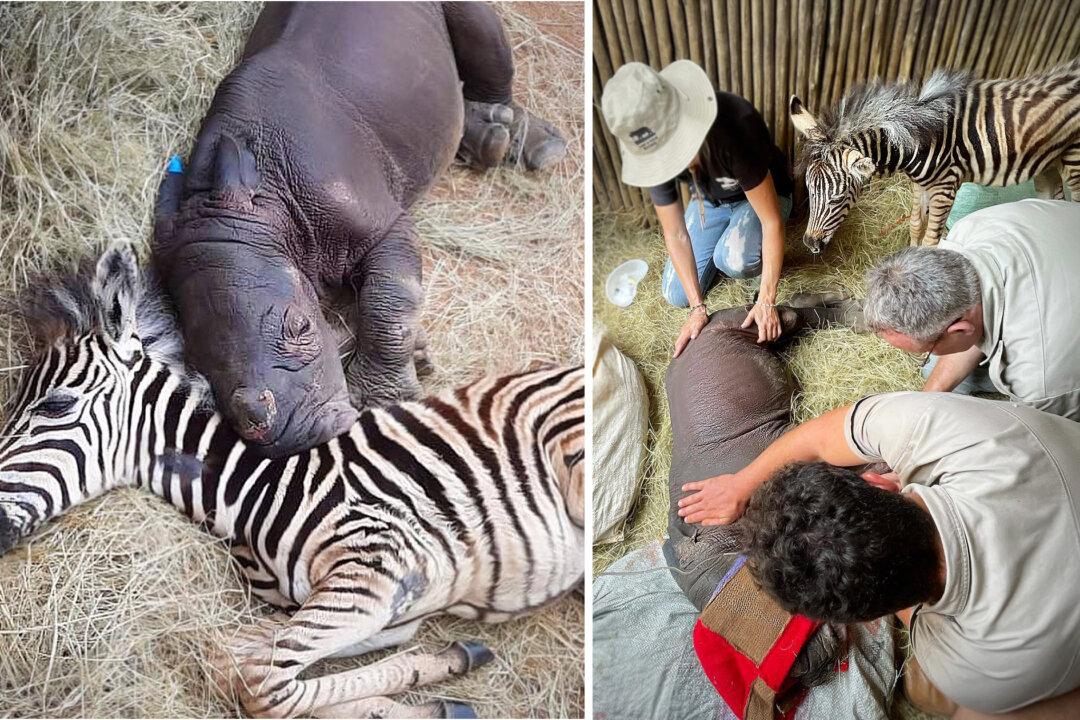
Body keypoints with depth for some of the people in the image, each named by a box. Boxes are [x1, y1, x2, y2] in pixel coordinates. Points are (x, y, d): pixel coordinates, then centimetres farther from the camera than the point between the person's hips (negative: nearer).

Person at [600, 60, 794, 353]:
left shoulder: (735, 128, -42)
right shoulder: (649, 150, -28)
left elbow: (772, 221, -34)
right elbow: (675, 234, -20)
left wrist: (766, 301, -34)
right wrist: (697, 307, -23)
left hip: (762, 194, -4)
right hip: (710, 200, 4)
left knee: (733, 260, -35)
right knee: (677, 296, -1)